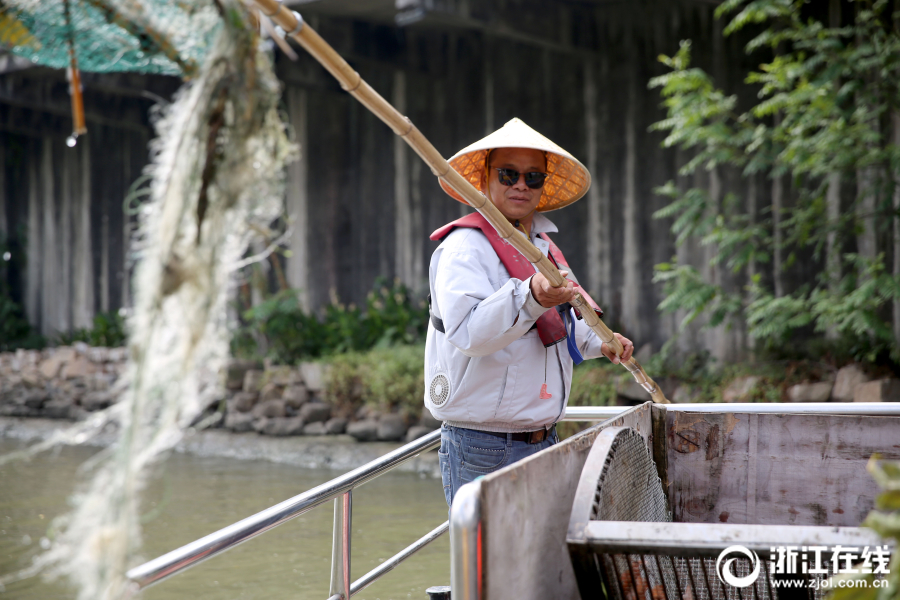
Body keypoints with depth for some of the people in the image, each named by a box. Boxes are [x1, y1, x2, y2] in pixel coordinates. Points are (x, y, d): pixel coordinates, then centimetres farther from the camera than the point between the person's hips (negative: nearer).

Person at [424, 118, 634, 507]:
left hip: (542, 442, 8)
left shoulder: (542, 247, 16)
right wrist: (530, 297, -42)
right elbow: (469, 333, -30)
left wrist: (598, 342, 29)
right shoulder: (465, 248, -12)